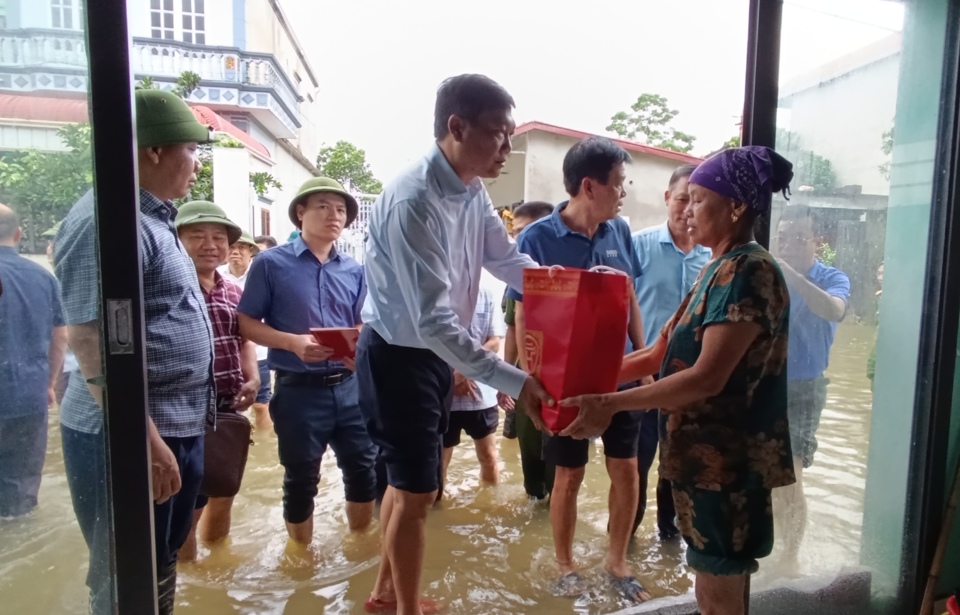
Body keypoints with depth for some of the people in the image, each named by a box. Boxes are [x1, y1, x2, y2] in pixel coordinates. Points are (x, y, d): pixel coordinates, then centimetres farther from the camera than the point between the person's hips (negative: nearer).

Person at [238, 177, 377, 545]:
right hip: (299, 390, -4)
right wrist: (293, 342, -20)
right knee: (301, 480, 11)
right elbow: (246, 322, -4)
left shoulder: (354, 271, 8)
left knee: (364, 468, 12)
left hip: (349, 386, 4)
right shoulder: (272, 263, -5)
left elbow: (362, 327, 12)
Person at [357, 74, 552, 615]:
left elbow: (509, 261, 7)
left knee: (411, 480, 22)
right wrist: (515, 382, -33)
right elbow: (434, 322, -32)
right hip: (399, 359, -9)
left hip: (434, 354, 9)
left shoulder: (474, 193, -3)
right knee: (417, 491, 5)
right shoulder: (414, 203, -29)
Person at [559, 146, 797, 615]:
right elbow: (659, 354, 12)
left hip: (727, 460, -9)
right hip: (706, 453, 9)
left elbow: (707, 377, -25)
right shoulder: (719, 270, 12)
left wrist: (611, 404, -25)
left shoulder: (748, 272, -18)